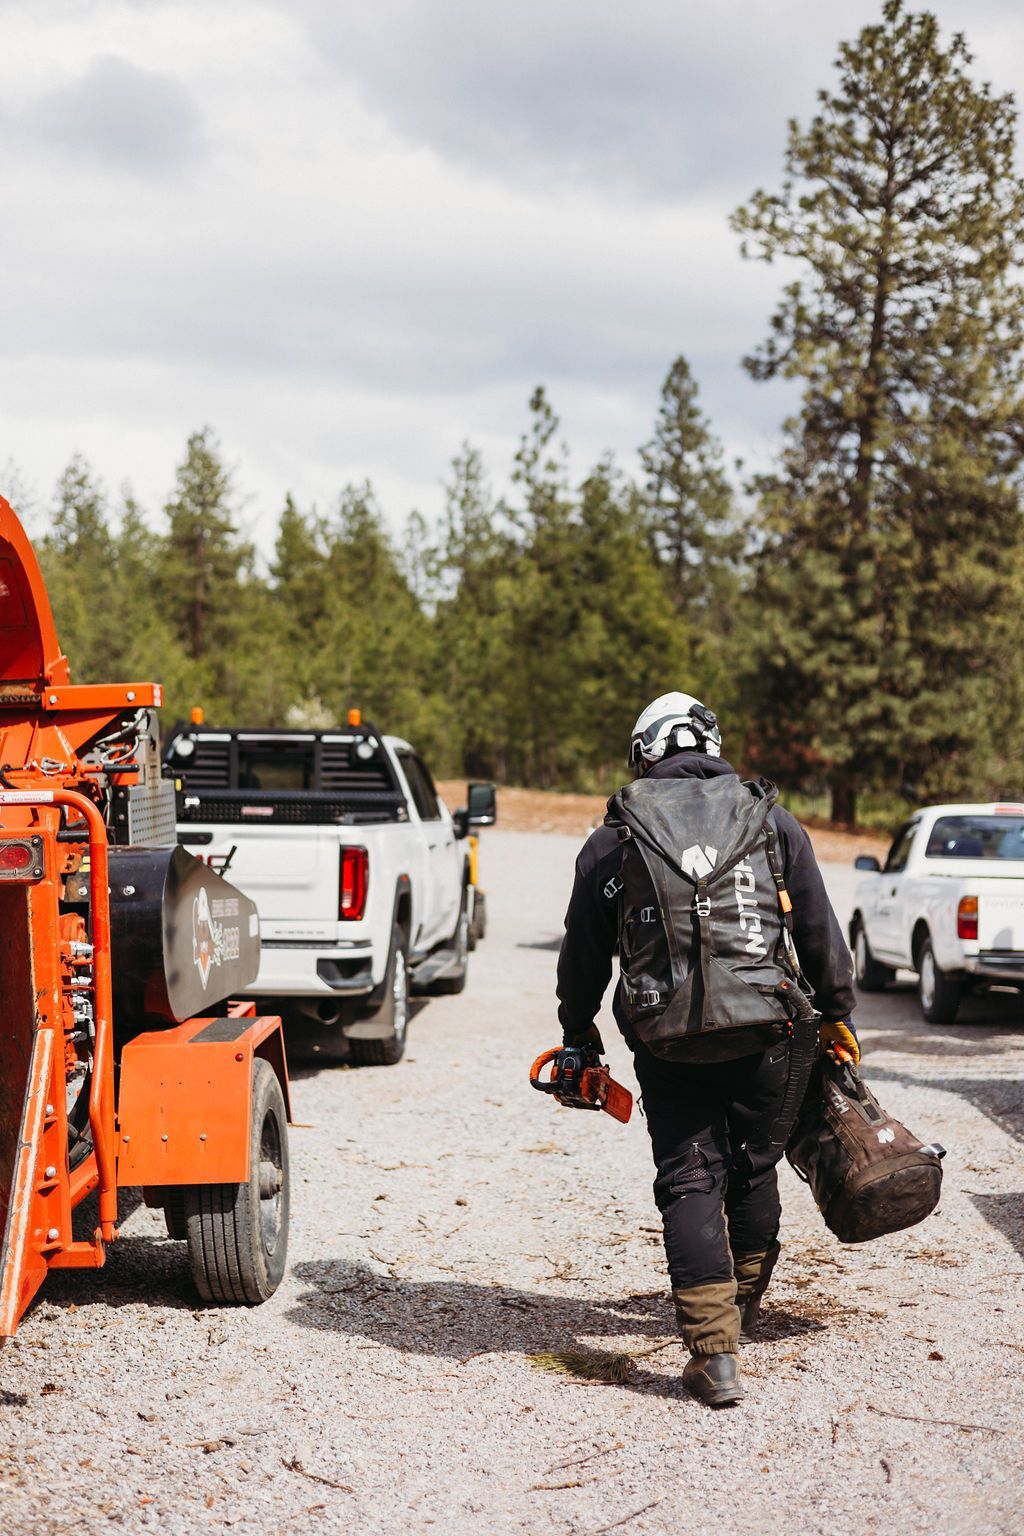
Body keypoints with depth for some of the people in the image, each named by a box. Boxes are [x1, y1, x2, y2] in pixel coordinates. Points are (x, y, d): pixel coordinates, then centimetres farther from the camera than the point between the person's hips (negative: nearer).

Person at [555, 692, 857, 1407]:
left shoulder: (611, 840, 4)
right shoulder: (775, 822, 6)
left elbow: (583, 954, 9)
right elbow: (822, 933, 10)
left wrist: (578, 1032, 25)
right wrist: (838, 1013, 23)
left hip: (666, 1046, -1)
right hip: (767, 1037, 1)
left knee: (690, 1184, 3)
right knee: (754, 1169, 19)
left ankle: (714, 1349, -7)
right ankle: (744, 1307, 39)